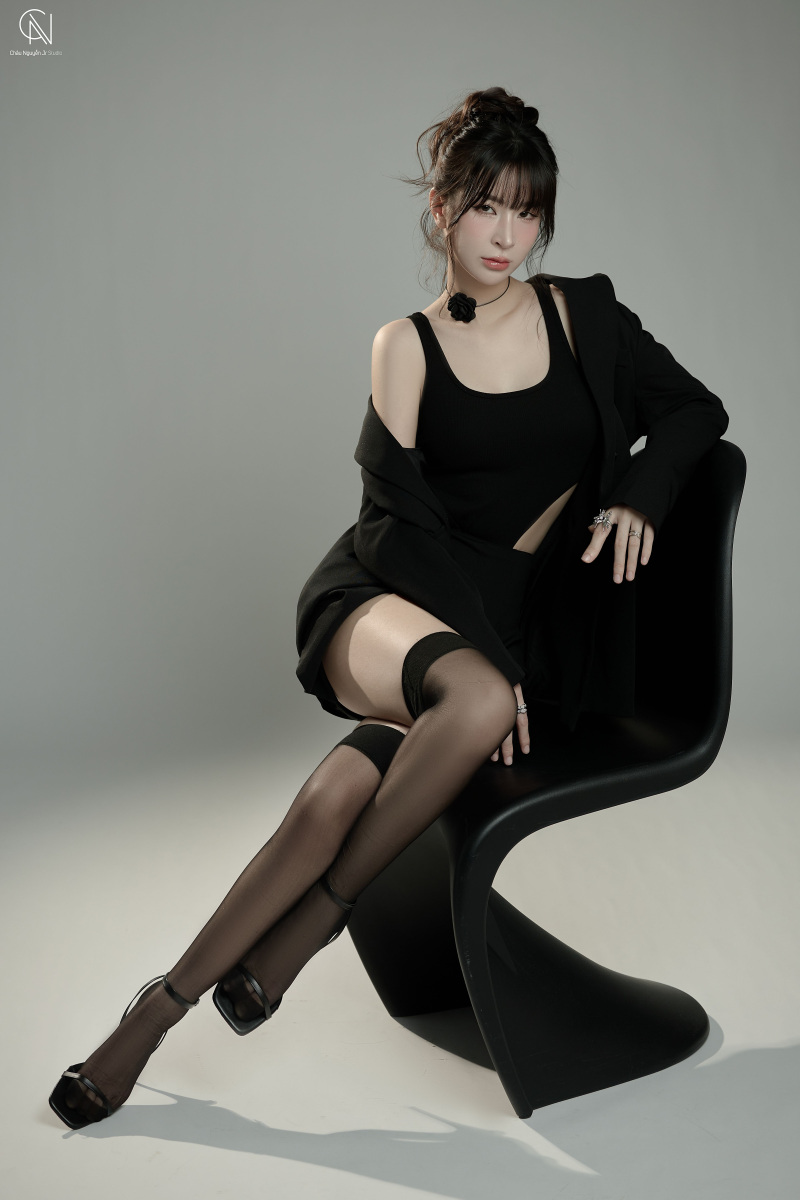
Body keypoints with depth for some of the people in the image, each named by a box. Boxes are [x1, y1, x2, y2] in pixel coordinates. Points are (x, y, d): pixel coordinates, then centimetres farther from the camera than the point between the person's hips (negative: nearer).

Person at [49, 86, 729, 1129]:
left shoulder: (585, 313, 13)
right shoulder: (406, 345, 8)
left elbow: (696, 410, 19)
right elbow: (402, 509, -2)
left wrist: (637, 498, -3)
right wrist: (481, 663, -14)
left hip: (512, 626, 1)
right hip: (391, 601, -1)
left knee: (340, 792, -29)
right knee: (477, 702, -37)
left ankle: (162, 1007, -13)